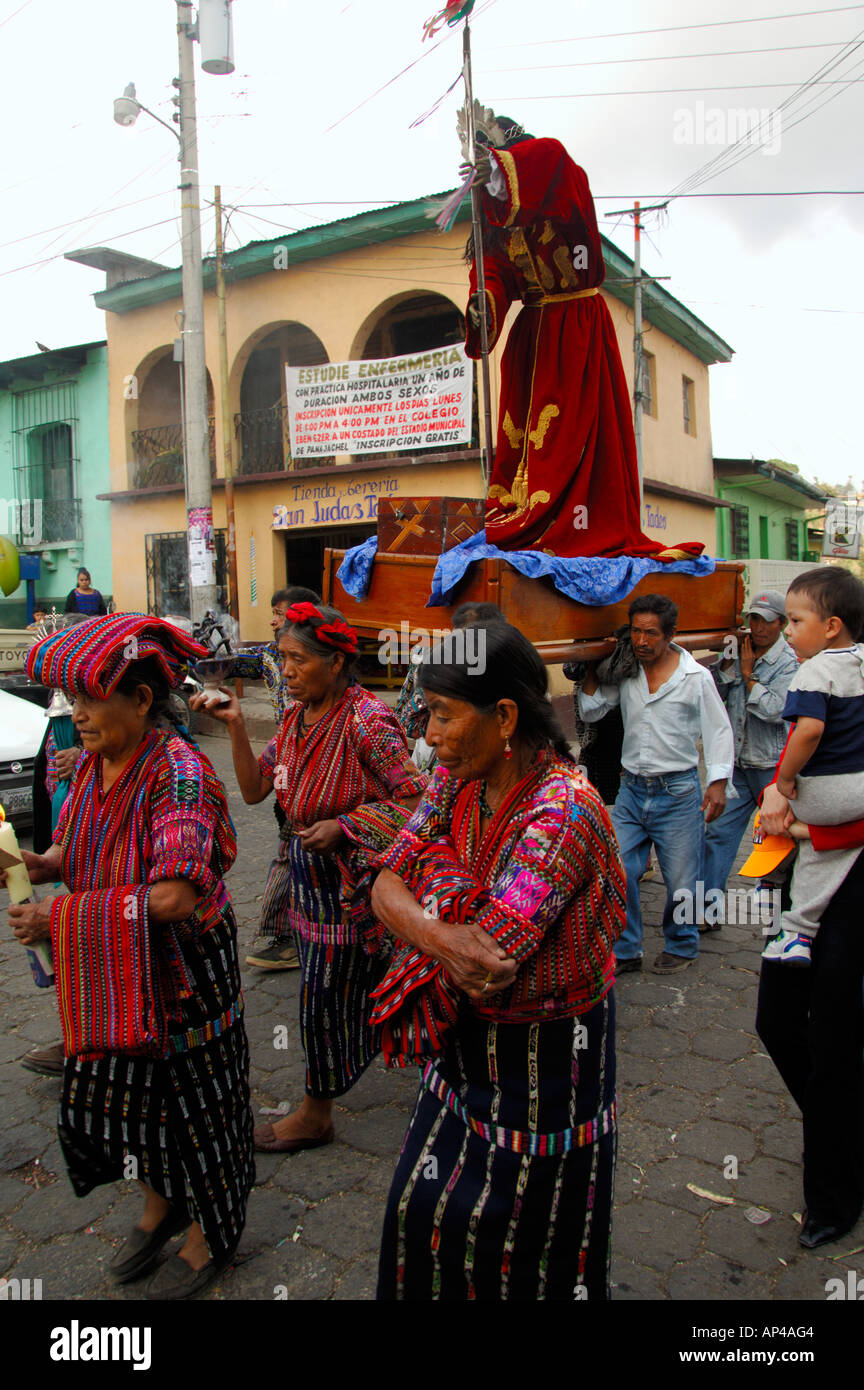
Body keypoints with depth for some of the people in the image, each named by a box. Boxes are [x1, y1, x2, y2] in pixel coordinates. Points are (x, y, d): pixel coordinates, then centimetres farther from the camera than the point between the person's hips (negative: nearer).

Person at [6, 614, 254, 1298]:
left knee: (191, 1099, 12)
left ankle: (212, 1234, 38)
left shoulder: (178, 771, -27)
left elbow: (171, 897, -35)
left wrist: (62, 916, -28)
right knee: (114, 1094, 20)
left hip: (181, 976, -7)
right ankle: (160, 1203, 48)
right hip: (112, 981, 7)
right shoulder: (94, 763, -1)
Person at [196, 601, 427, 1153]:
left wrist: (344, 827, -23)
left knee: (325, 998, 5)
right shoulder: (296, 717, 3)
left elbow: (417, 798, -19)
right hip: (309, 878, 7)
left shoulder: (365, 721, -21)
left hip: (349, 884, -7)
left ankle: (317, 1113, 25)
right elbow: (255, 789, 3)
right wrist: (236, 726, -7)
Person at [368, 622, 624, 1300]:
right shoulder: (456, 781, -6)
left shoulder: (563, 811, -30)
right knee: (422, 1209, 23)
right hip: (465, 1042, 7)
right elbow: (386, 885, -8)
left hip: (544, 1057, -6)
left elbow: (489, 968, -33)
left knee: (516, 1250, 16)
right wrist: (443, 937, -28)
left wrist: (414, 913, -17)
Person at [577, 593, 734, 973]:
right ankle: (625, 951, 16)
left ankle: (681, 945, 30)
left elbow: (719, 730, 0)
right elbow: (590, 711, 12)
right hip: (632, 789, 3)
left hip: (678, 790, -3)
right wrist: (593, 670, 3)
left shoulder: (696, 677, -3)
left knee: (681, 880, 5)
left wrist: (718, 782, -8)